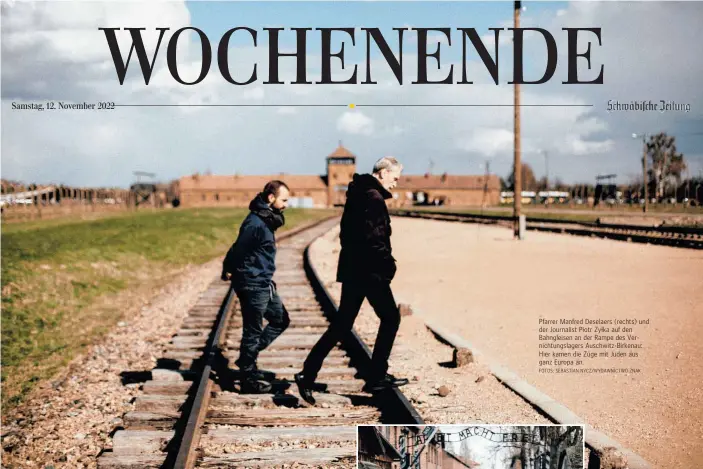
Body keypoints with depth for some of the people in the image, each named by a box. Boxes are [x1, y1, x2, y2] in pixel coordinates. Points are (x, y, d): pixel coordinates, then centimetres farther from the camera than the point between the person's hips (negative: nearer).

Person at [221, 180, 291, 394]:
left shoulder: (267, 220, 11)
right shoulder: (255, 223, -21)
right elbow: (238, 249, -19)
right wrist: (228, 271, -5)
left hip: (264, 284, 10)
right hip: (252, 285, -10)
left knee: (281, 320, 18)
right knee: (253, 332, -1)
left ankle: (248, 359, 23)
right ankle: (248, 379, 11)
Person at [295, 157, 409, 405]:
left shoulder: (357, 193, 15)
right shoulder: (374, 198, -15)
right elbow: (373, 238, -23)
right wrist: (388, 263, -11)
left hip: (352, 268, 9)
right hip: (370, 271, -9)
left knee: (342, 324, 12)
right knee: (390, 318, 7)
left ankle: (307, 374, 6)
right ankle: (376, 377, 10)